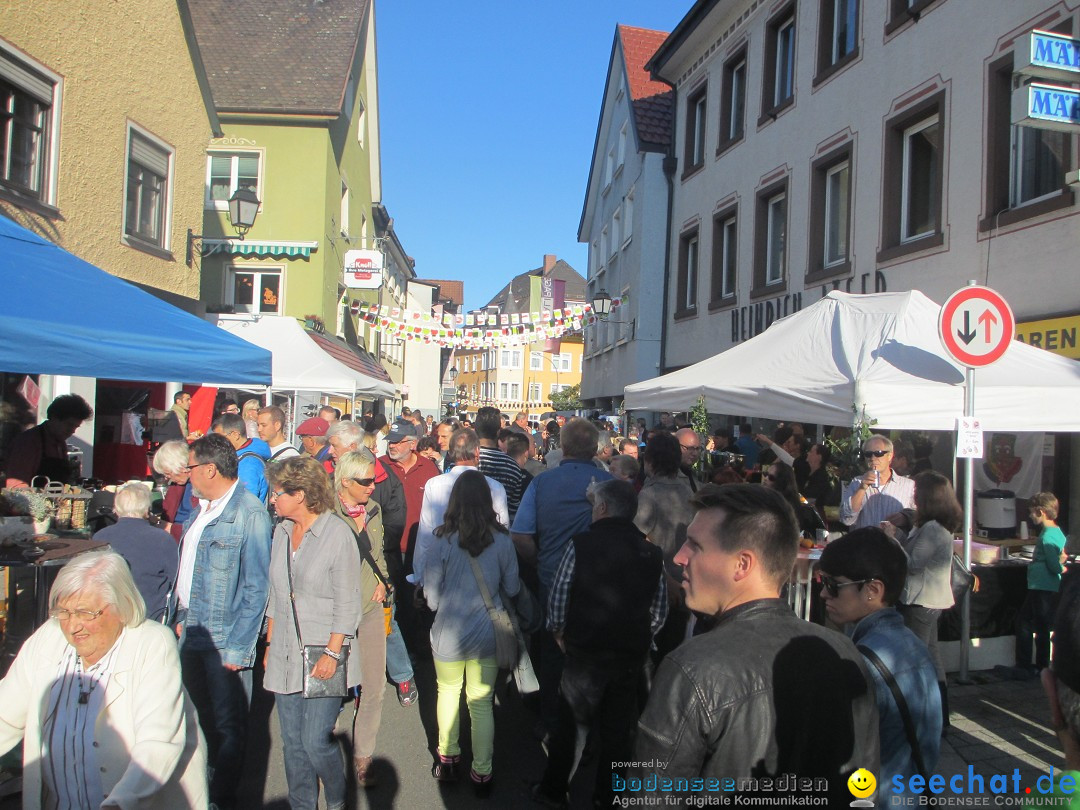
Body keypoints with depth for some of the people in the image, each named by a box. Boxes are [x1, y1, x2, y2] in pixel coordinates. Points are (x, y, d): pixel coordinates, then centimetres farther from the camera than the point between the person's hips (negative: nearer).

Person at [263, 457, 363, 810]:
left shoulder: (337, 533, -13)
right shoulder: (282, 531, 7)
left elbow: (347, 604, -12)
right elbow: (275, 594, 15)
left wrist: (332, 652, -14)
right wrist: (270, 644, 14)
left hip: (322, 653, -6)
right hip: (286, 654, 6)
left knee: (316, 741, -4)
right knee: (292, 742, 12)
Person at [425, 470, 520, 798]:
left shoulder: (445, 542, -15)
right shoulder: (502, 540, -12)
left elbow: (431, 595, -7)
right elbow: (512, 589, -1)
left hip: (448, 634, 0)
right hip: (487, 634, 1)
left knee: (448, 693, 22)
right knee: (482, 703, 13)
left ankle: (447, 759, 35)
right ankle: (482, 773, 22)